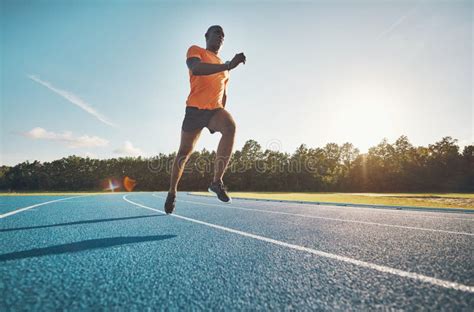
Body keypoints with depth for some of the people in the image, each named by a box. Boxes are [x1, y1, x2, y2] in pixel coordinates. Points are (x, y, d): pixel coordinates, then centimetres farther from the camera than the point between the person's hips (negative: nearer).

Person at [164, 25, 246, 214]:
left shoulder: (224, 67, 22)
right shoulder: (195, 50, 5)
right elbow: (195, 68, -19)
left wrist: (221, 111, 21)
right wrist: (227, 66, -28)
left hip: (215, 109, 4)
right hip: (195, 108, -3)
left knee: (230, 127, -30)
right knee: (185, 151, 3)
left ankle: (217, 182, -27)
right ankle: (172, 192, 23)